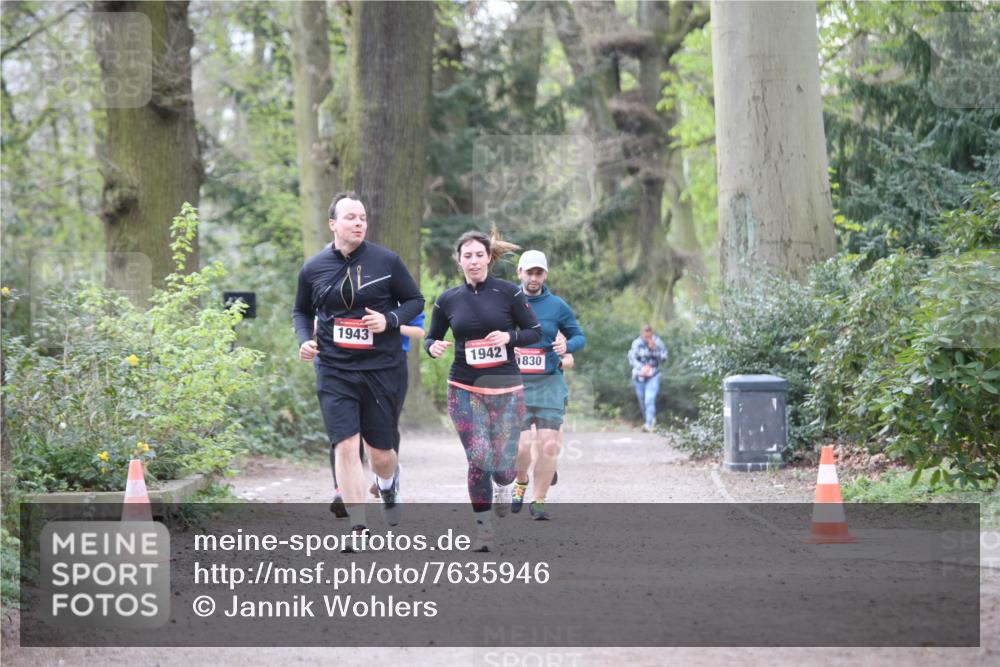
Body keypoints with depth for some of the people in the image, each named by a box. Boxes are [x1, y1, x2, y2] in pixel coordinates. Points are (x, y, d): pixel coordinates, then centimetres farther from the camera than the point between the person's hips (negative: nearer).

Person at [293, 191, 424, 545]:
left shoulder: (386, 261, -2)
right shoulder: (313, 269, 2)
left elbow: (415, 300, 7)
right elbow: (301, 311, 18)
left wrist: (390, 320, -12)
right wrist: (305, 340, -1)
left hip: (384, 369, 0)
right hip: (334, 371, 0)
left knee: (381, 452, 7)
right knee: (345, 445, -13)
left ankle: (389, 487, 45)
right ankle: (358, 528, -7)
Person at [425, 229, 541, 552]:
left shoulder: (508, 293, -2)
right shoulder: (447, 300, 3)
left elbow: (535, 332, 3)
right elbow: (431, 337, 14)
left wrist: (509, 337, -16)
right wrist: (433, 347, -9)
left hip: (506, 389, -1)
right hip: (464, 389, 1)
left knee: (503, 462, -4)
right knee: (478, 459, -10)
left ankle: (503, 485, 35)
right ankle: (483, 528, 5)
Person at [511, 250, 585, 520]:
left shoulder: (557, 306, 4)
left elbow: (579, 337, 11)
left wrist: (567, 346, -10)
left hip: (549, 384, 1)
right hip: (515, 384, -1)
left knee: (549, 445, -7)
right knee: (521, 446, -13)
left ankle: (538, 501, 8)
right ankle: (521, 481, 20)